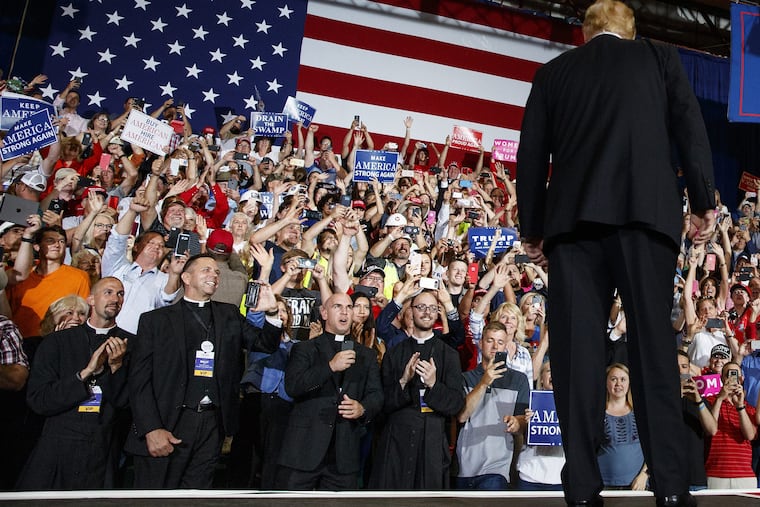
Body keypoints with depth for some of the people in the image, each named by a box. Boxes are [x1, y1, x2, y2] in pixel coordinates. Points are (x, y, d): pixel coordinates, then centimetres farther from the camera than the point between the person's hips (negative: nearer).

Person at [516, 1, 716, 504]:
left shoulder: (554, 70, 19)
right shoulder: (661, 57, 18)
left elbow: (532, 155, 13)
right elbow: (690, 128, 7)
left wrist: (532, 230, 15)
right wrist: (705, 202, 8)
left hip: (572, 218, 1)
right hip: (645, 211, 0)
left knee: (578, 347, -2)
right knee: (653, 341, 0)